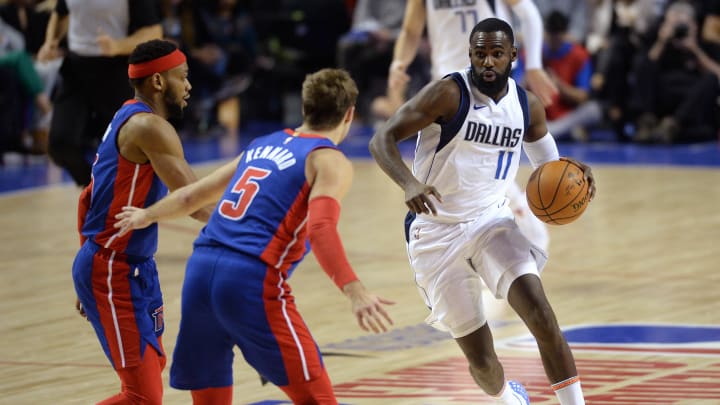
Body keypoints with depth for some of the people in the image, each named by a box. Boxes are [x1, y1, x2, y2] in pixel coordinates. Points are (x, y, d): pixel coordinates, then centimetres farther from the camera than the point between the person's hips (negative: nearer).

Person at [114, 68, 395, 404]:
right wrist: (355, 292, -28)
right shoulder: (329, 161, 3)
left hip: (201, 267, 7)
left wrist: (146, 216, 52)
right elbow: (320, 229, -16)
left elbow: (193, 195, 34)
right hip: (252, 281, -7)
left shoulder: (262, 146, 24)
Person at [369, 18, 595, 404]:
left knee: (541, 315, -21)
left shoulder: (527, 105, 0)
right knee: (481, 358, 1)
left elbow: (548, 166, 17)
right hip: (437, 231, -3)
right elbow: (382, 139, -22)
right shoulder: (448, 94, -17)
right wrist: (409, 184, -41)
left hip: (492, 220, 4)